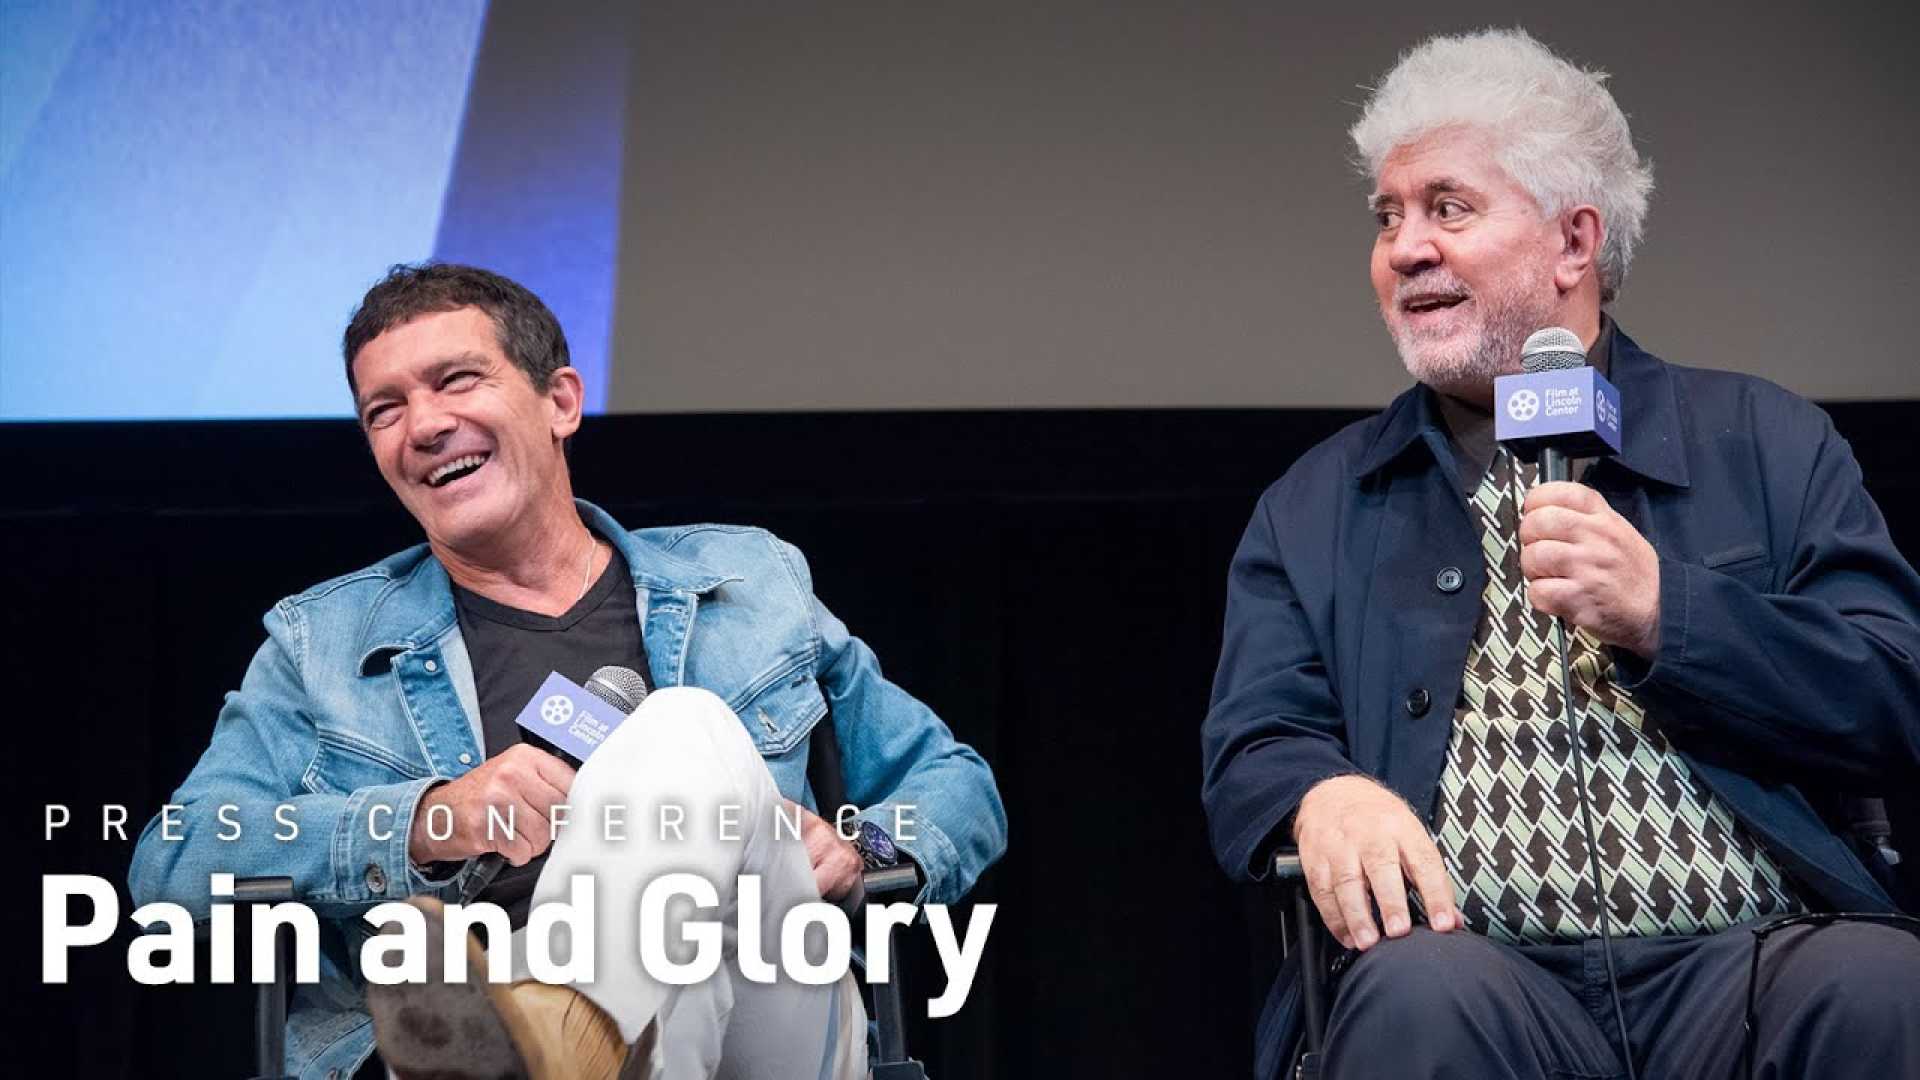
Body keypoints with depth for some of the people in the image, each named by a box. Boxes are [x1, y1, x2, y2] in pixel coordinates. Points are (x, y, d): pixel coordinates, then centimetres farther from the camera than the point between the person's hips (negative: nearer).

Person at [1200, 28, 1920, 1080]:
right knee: (1417, 993, -36)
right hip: (1483, 965, 0)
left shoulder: (1768, 445, 15)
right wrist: (1324, 794, -16)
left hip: (1741, 960, 0)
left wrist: (1658, 610, -9)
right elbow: (1251, 752, 8)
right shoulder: (1315, 508, 19)